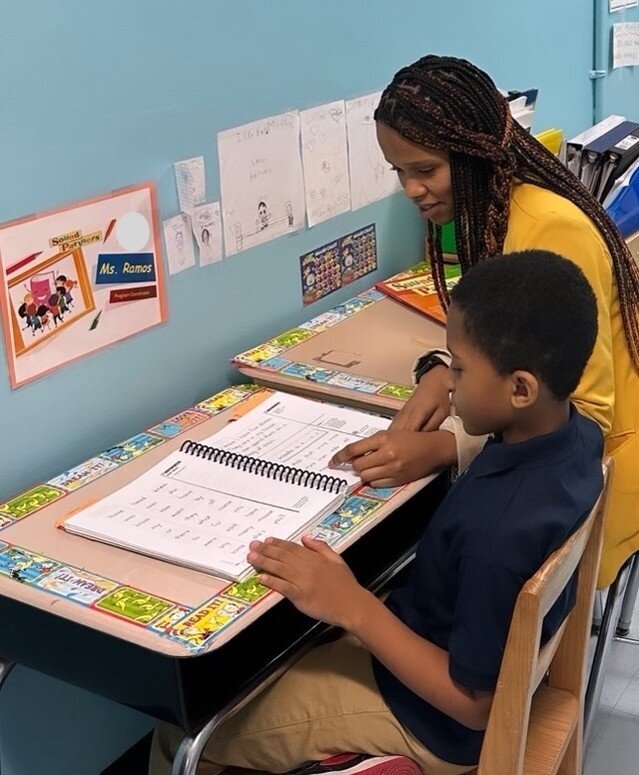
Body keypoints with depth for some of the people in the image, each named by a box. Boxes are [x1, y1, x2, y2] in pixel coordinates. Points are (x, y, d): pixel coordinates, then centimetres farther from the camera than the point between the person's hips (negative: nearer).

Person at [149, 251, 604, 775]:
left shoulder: (502, 531, -40)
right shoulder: (577, 434, -13)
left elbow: (475, 703, -28)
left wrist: (353, 607, -28)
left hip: (438, 723, -8)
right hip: (474, 640, 9)